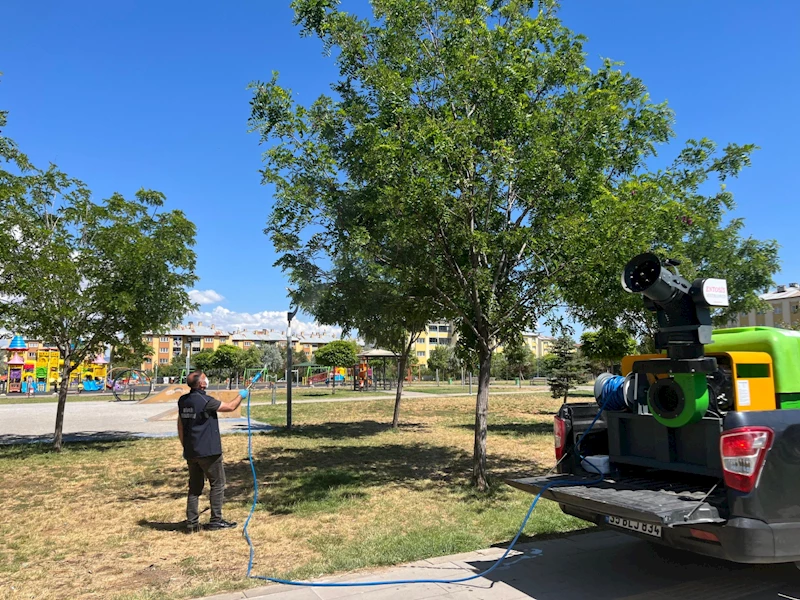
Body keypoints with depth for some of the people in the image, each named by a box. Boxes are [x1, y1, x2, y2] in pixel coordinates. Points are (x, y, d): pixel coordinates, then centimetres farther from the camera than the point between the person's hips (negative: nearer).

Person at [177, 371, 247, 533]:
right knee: (218, 484, 6)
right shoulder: (205, 401, -17)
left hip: (191, 452, 7)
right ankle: (216, 520, 9)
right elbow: (231, 407, -7)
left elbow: (180, 425, 12)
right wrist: (241, 396, 12)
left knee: (194, 487, 14)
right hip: (208, 451, -7)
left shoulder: (183, 401, 5)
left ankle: (192, 522, 14)